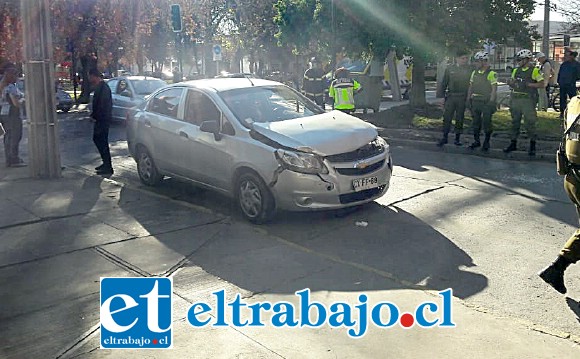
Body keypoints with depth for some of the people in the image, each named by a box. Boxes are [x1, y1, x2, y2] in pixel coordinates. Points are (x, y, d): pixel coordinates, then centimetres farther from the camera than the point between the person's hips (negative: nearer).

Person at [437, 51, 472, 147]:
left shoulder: (469, 70, 5)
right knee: (447, 118, -3)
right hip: (450, 96, 0)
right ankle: (444, 138, 5)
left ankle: (457, 139, 13)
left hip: (462, 98, 0)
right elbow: (444, 83, 9)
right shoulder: (450, 69, 7)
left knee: (459, 119, 5)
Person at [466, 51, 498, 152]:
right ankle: (476, 141, 21)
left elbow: (494, 89, -10)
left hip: (486, 102, -6)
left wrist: (491, 102, -16)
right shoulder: (474, 73, 12)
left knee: (486, 123, -1)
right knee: (476, 122, 11)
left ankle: (486, 143, 9)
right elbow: (470, 87, 17)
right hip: (475, 101, 6)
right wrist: (468, 99, 10)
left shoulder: (491, 74, -8)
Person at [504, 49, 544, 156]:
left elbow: (542, 84, -8)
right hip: (516, 98, 6)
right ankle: (513, 143, 19)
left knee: (529, 122, -4)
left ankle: (532, 145, 4)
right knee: (515, 122, 11)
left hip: (528, 100, -6)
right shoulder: (516, 70, 14)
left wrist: (529, 84, -17)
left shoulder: (534, 70, -3)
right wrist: (510, 83, -2)